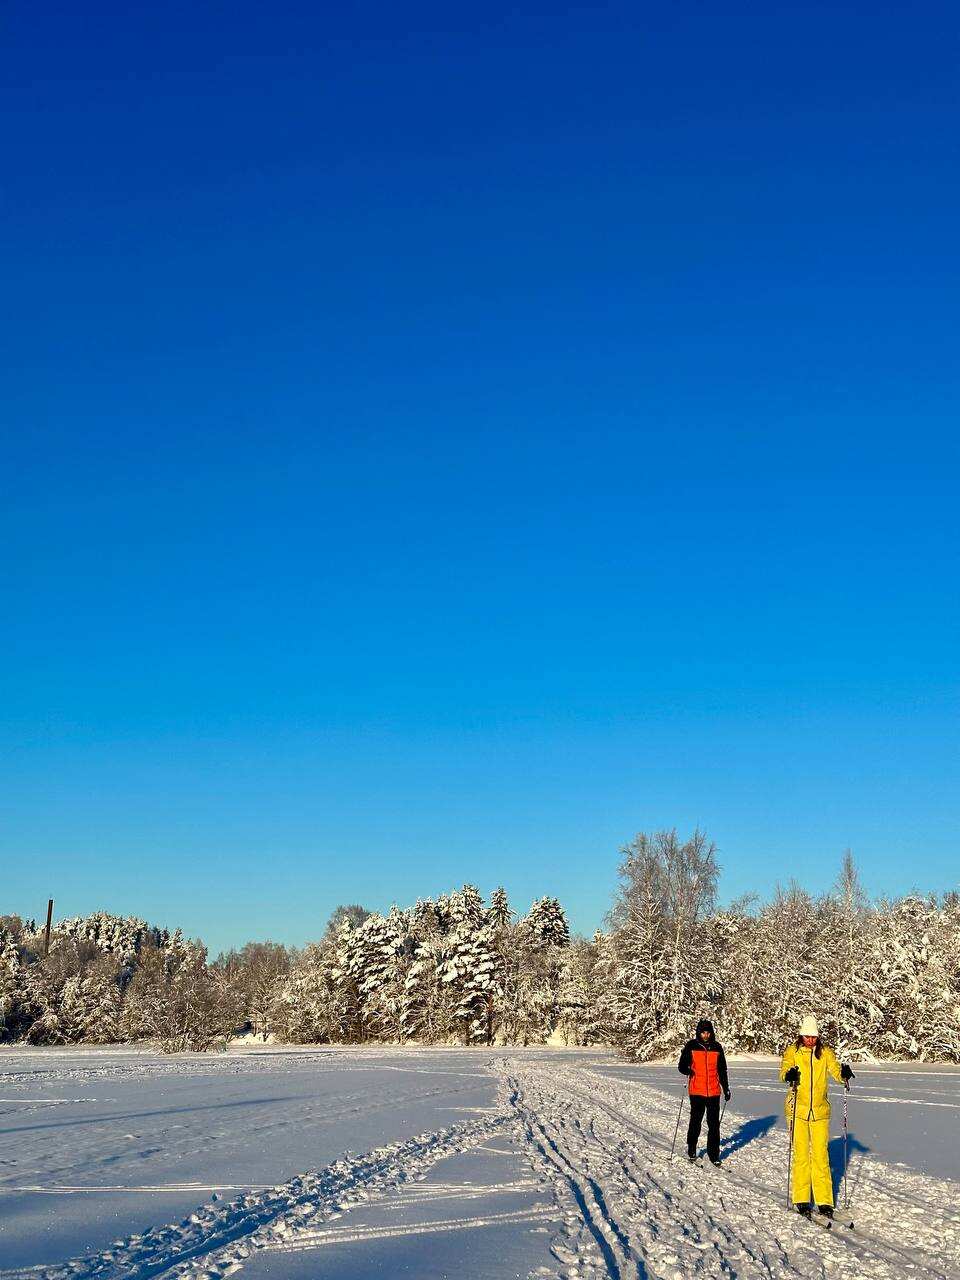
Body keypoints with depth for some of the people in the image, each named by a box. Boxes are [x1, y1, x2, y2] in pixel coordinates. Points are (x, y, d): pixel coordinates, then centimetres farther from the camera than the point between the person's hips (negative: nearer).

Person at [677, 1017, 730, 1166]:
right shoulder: (691, 1046, 0)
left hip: (714, 1092, 2)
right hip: (696, 1091, -2)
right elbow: (682, 1066, 1)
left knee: (714, 1123, 0)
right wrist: (687, 1070, -20)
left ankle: (714, 1153, 6)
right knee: (696, 1121, 3)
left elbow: (722, 1070, 17)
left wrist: (726, 1088, 18)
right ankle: (691, 1150, 20)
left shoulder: (717, 1047, 8)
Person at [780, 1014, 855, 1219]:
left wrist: (844, 1074, -29)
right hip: (798, 1109, -1)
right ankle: (801, 1199, 10)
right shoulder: (792, 1051, -1)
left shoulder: (825, 1052, 4)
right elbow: (783, 1071, -15)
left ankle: (825, 1201, 6)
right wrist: (789, 1075, -37)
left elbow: (836, 1072, -6)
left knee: (821, 1155, 0)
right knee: (801, 1154, 0)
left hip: (820, 1110, 1)